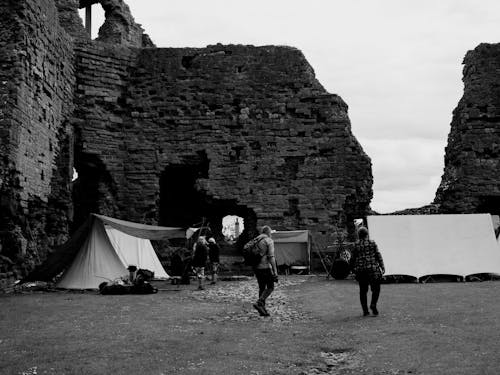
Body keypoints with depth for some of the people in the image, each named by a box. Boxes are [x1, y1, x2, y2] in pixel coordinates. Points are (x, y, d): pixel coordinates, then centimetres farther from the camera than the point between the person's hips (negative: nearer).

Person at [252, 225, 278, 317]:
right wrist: (275, 271, -15)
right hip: (265, 267, -7)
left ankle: (262, 309, 14)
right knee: (270, 287, 4)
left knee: (262, 288, 14)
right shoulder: (269, 241, -8)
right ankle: (259, 303, -13)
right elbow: (271, 257, -15)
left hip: (256, 268, 7)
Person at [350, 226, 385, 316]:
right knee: (376, 288, 9)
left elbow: (352, 259, 3)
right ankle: (373, 305, -10)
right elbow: (378, 256, -5)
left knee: (363, 290, 10)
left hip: (360, 270, 2)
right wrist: (382, 267, -2)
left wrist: (354, 269, 15)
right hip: (372, 269, -2)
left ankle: (365, 310, 8)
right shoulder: (372, 243, -1)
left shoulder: (356, 245, 2)